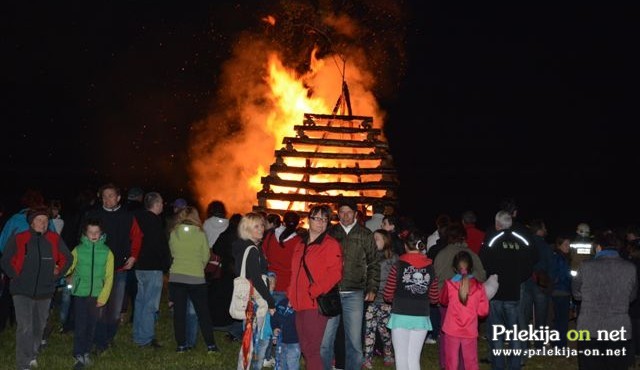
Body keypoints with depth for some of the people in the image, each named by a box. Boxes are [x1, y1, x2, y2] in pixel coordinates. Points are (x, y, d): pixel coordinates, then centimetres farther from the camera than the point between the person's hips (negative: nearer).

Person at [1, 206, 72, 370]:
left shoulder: (55, 239, -1)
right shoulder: (18, 239, -8)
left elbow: (67, 258, 12)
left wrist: (56, 275, 6)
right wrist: (17, 277, -2)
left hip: (45, 291, 4)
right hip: (23, 291, -3)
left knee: (39, 326, 17)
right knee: (25, 327, -12)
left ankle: (32, 355, 37)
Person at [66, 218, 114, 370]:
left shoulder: (107, 252, -1)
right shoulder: (78, 250, -2)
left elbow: (109, 277, -1)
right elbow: (67, 267, -6)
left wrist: (103, 297, -5)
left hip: (96, 296, 2)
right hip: (80, 294, -1)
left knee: (91, 326, 11)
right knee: (80, 326, -2)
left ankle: (86, 352, 25)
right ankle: (79, 356, 2)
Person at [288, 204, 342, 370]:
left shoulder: (331, 244, -5)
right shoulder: (301, 244, 17)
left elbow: (334, 274, -14)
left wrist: (314, 291, -18)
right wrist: (291, 294, 12)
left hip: (317, 304, -7)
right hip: (300, 304, 8)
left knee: (312, 350, -9)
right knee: (305, 349, 13)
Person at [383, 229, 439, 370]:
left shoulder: (399, 265, -5)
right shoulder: (430, 268, 2)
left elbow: (388, 296, -5)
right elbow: (434, 298, 5)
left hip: (401, 316, -2)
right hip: (421, 318, 2)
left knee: (401, 358, 5)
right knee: (414, 358, 8)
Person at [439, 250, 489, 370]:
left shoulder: (449, 284, -10)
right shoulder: (478, 286, -9)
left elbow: (443, 301, 9)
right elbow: (483, 311, -4)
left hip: (452, 330, 0)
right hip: (470, 331, 0)